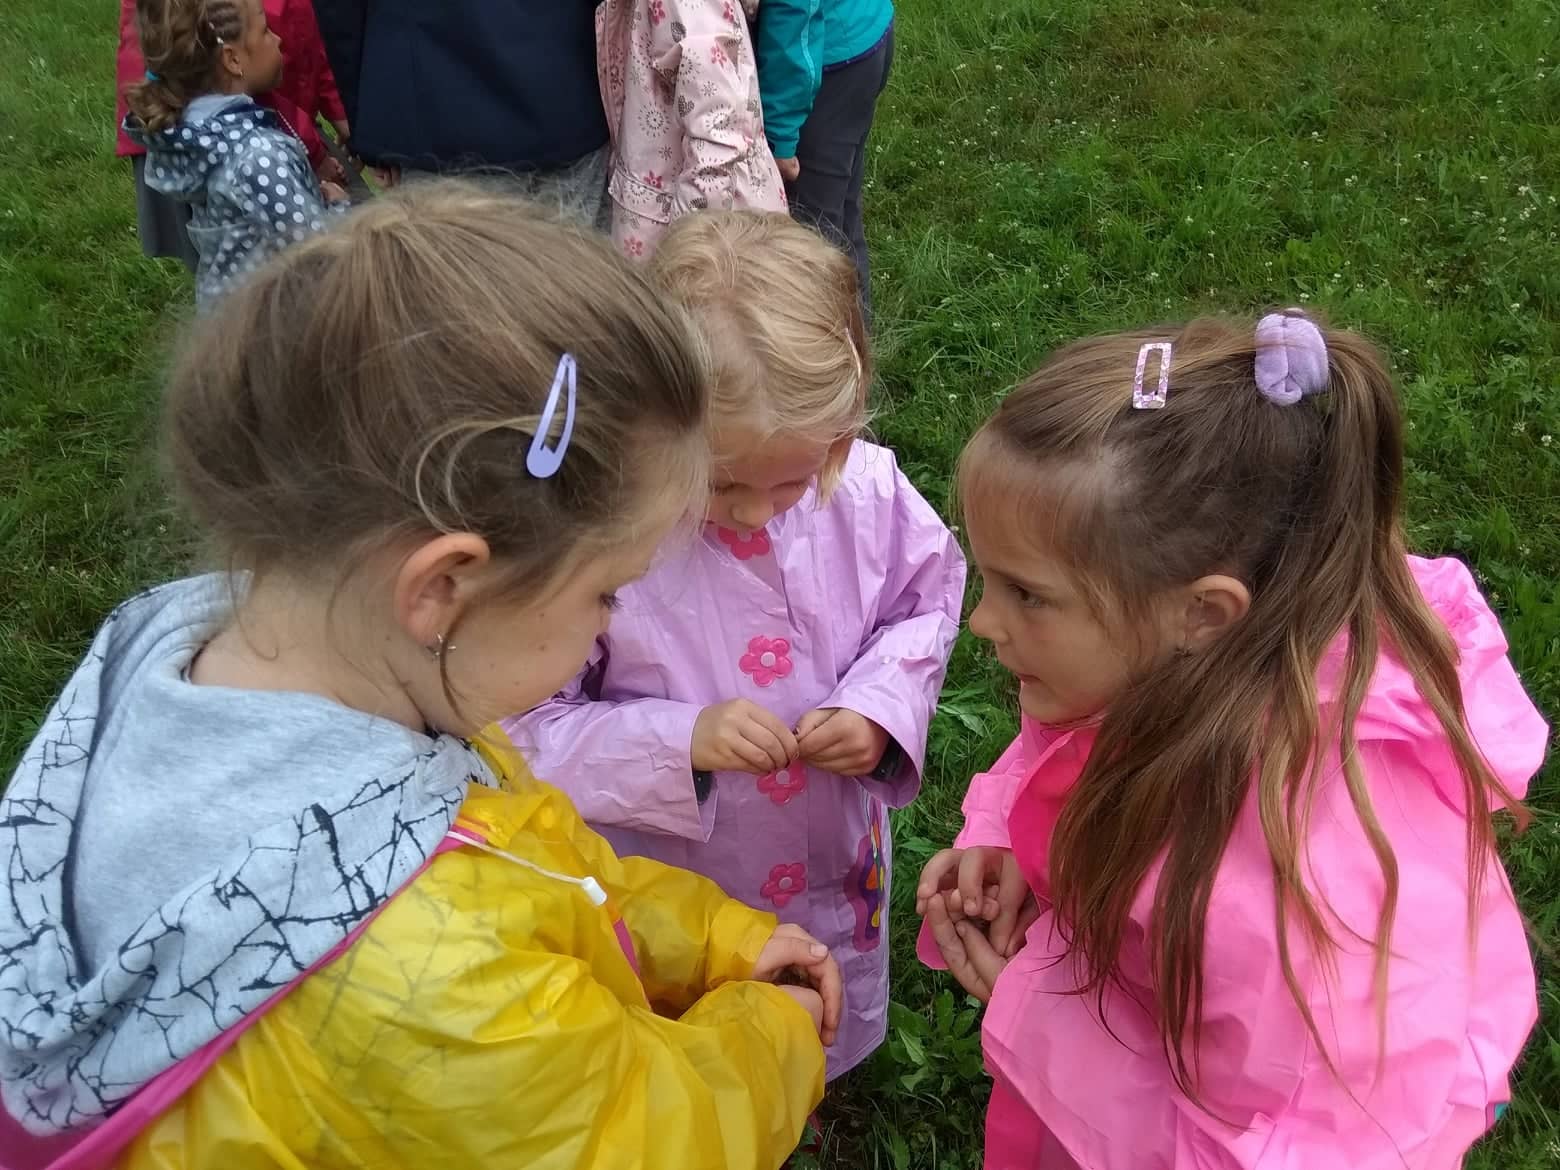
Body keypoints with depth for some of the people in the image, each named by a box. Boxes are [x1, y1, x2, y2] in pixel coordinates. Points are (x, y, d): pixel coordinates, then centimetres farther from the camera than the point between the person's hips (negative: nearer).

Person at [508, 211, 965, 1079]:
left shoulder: (866, 488, -20)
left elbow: (927, 597, 0)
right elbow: (526, 728, -22)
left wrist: (881, 707, -19)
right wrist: (678, 742, -35)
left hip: (835, 868, 4)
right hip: (665, 900, -3)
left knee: (830, 1040, 35)